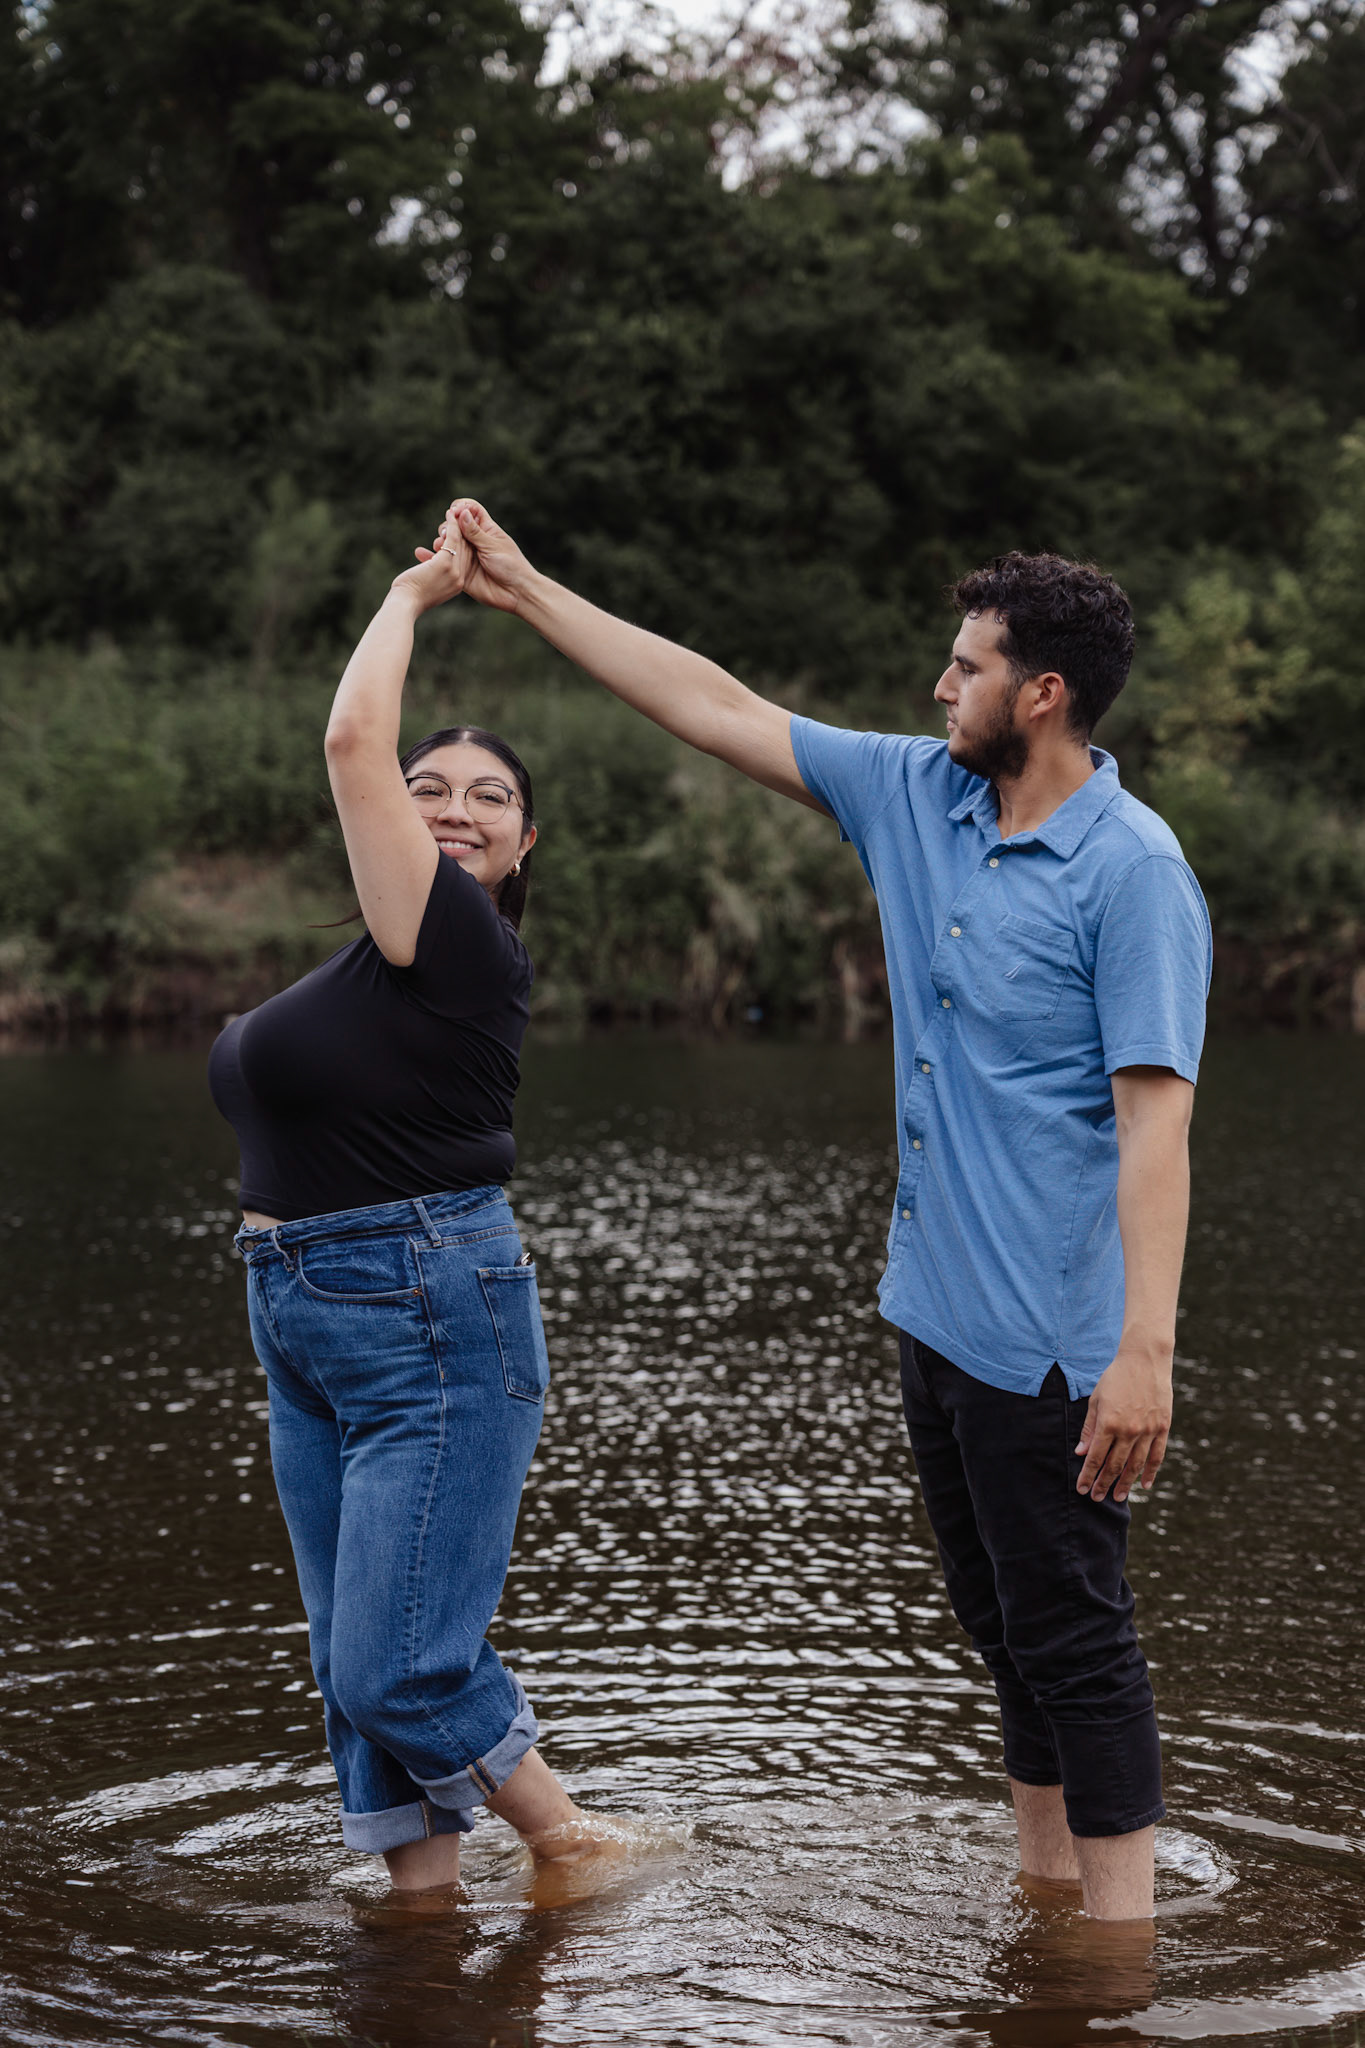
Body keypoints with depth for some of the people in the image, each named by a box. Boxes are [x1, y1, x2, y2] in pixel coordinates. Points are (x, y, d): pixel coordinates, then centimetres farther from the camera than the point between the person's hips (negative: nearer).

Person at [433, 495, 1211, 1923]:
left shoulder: (1133, 871, -16)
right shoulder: (914, 796, 7)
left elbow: (1154, 1119, -22)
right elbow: (717, 710, 12)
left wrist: (1146, 1352, -28)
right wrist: (523, 591, 13)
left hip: (1048, 1338, -8)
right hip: (935, 1310, 8)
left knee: (1072, 1638, -3)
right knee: (1006, 1631, 17)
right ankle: (1043, 1897, 28)